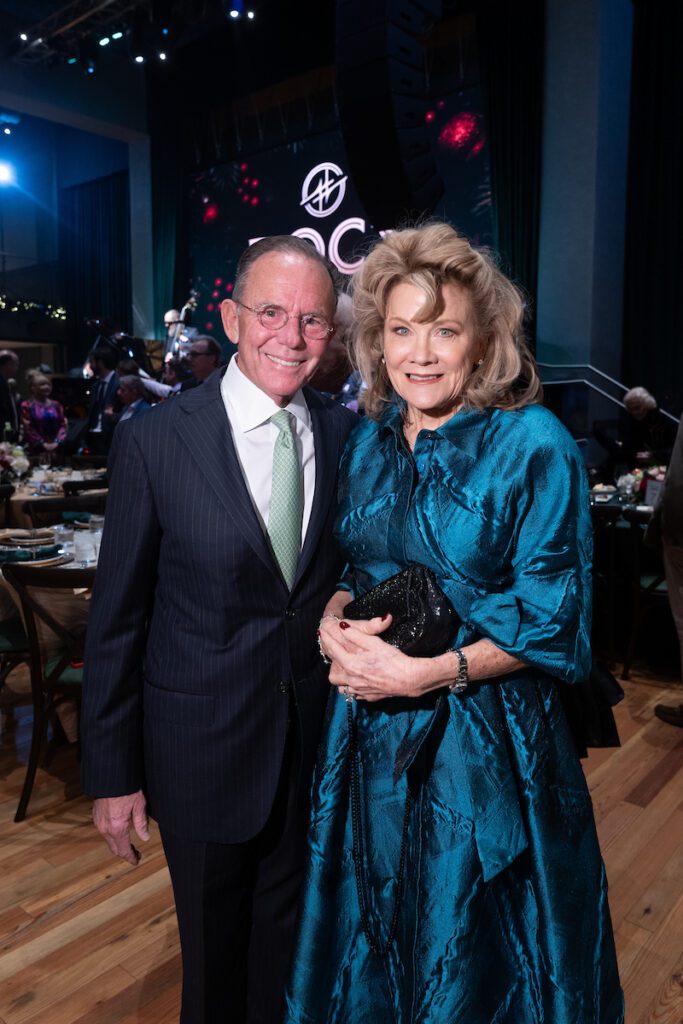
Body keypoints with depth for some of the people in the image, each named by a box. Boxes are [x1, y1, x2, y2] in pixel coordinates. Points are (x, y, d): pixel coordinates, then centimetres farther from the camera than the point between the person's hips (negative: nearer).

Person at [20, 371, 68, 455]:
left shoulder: (56, 405, 11)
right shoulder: (26, 406, -2)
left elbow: (63, 425, 6)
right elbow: (27, 428, -8)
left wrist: (57, 441, -8)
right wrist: (42, 444, -12)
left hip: (56, 449, 4)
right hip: (36, 449, -4)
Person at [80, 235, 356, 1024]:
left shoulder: (346, 434, -4)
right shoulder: (154, 440, -14)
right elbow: (117, 618, -10)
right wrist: (111, 773, -5)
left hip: (316, 742, 3)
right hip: (202, 746, -2)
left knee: (290, 936, 25)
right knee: (214, 947, 21)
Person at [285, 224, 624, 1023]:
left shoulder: (534, 445, -15)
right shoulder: (368, 440, 2)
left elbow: (552, 626, -14)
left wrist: (421, 673, -21)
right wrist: (334, 625, -10)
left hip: (484, 739, -4)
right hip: (370, 732, 5)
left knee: (472, 953, 17)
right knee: (374, 933, 24)